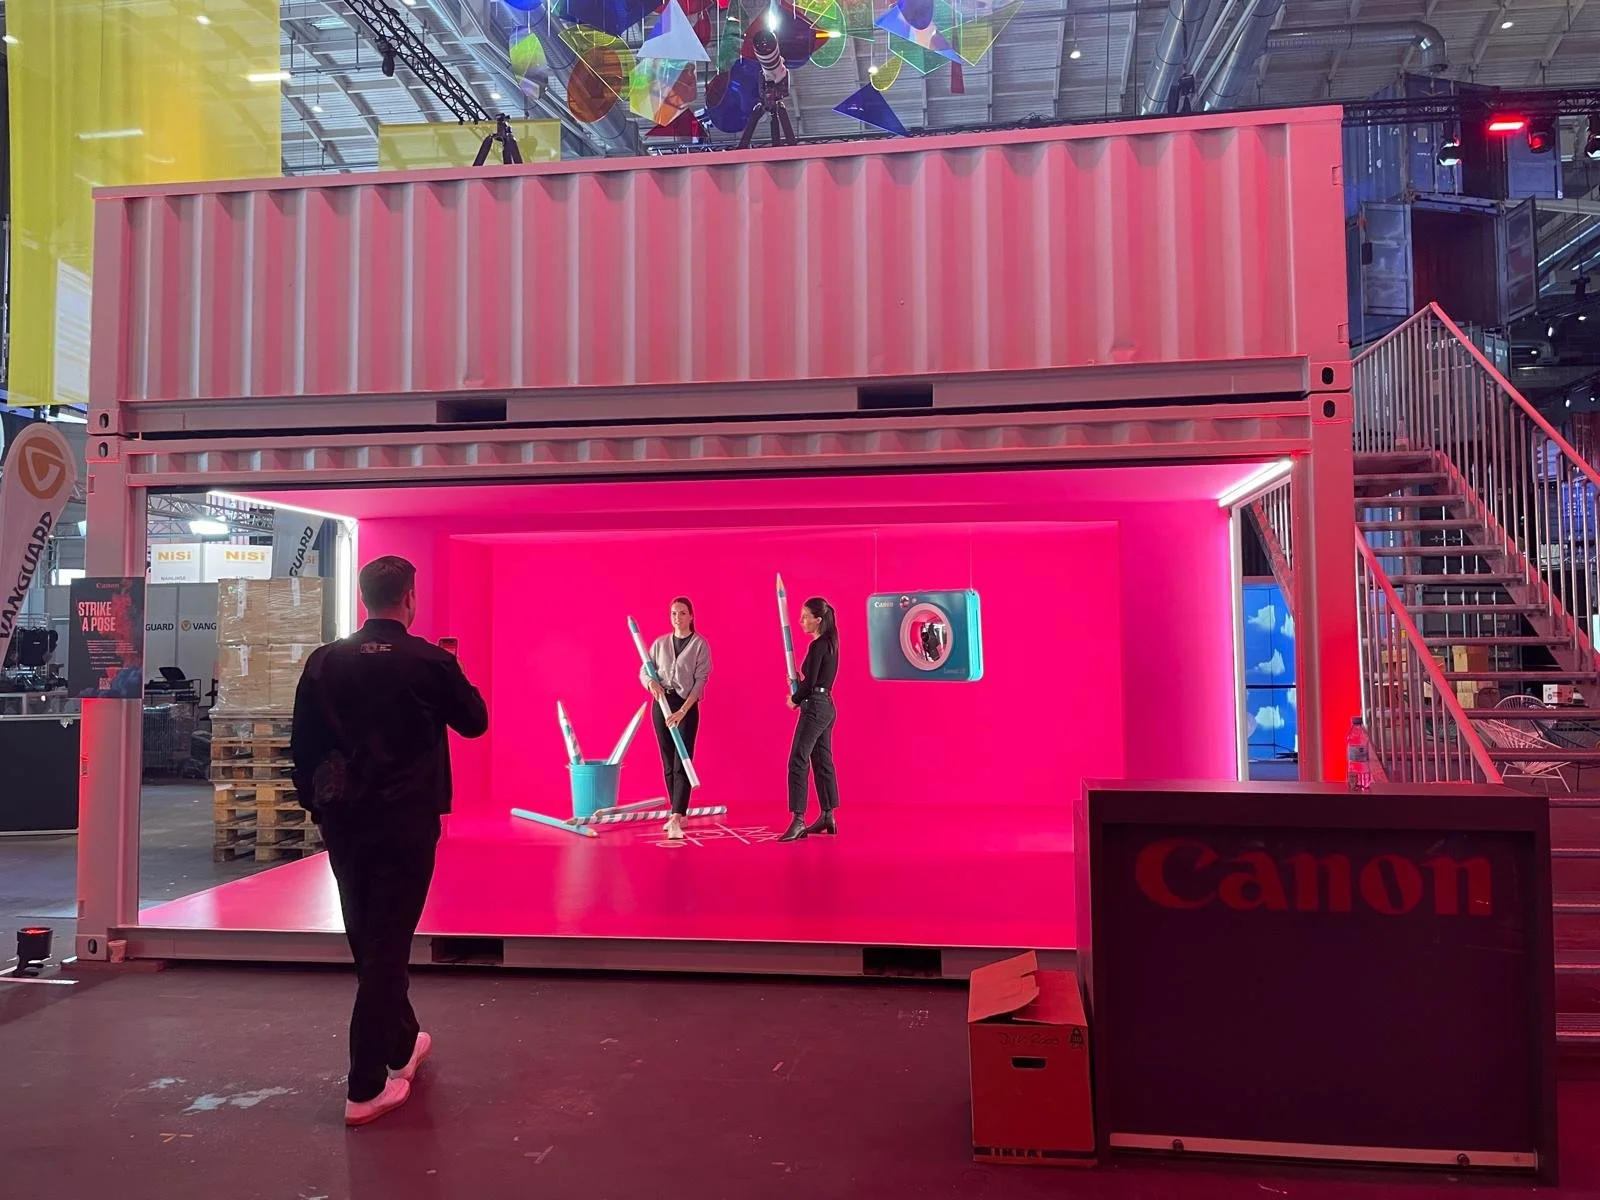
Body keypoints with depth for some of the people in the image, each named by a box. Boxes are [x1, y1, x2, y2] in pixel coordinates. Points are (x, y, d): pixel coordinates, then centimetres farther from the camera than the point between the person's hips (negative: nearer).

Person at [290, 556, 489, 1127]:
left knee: (369, 942, 19)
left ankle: (402, 1043, 39)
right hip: (406, 823, -4)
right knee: (387, 945, 2)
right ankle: (366, 1087, 4)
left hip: (343, 822, 4)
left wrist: (318, 806, 14)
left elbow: (301, 745, 3)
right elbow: (475, 722, 4)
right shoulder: (430, 661, -10)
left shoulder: (325, 661, -1)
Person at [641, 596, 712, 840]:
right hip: (661, 704, 5)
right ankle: (678, 813, 20)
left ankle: (676, 820, -20)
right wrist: (651, 683, -17)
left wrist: (682, 711, -18)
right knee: (668, 763, 9)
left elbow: (701, 680, -8)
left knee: (682, 764, -12)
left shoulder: (700, 644, -3)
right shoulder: (660, 643, 9)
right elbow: (643, 671, 9)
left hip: (687, 706, -4)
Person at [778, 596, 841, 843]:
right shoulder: (829, 644, 12)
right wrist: (798, 680, 8)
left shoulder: (817, 646, -16)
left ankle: (798, 822, -15)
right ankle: (827, 817, 23)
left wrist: (794, 700, -3)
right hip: (826, 707, 10)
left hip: (815, 708, -10)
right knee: (822, 762, 16)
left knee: (798, 761, -11)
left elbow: (810, 683, -18)